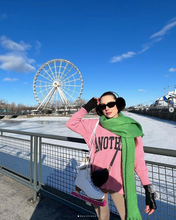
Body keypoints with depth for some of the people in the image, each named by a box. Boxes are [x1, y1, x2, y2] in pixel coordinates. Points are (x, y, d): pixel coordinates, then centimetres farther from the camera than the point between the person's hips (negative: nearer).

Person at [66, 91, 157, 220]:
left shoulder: (130, 128, -5)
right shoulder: (95, 125, 0)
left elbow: (139, 160, -3)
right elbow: (71, 123, 3)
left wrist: (149, 190, -4)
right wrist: (87, 107, -2)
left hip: (120, 184, -1)